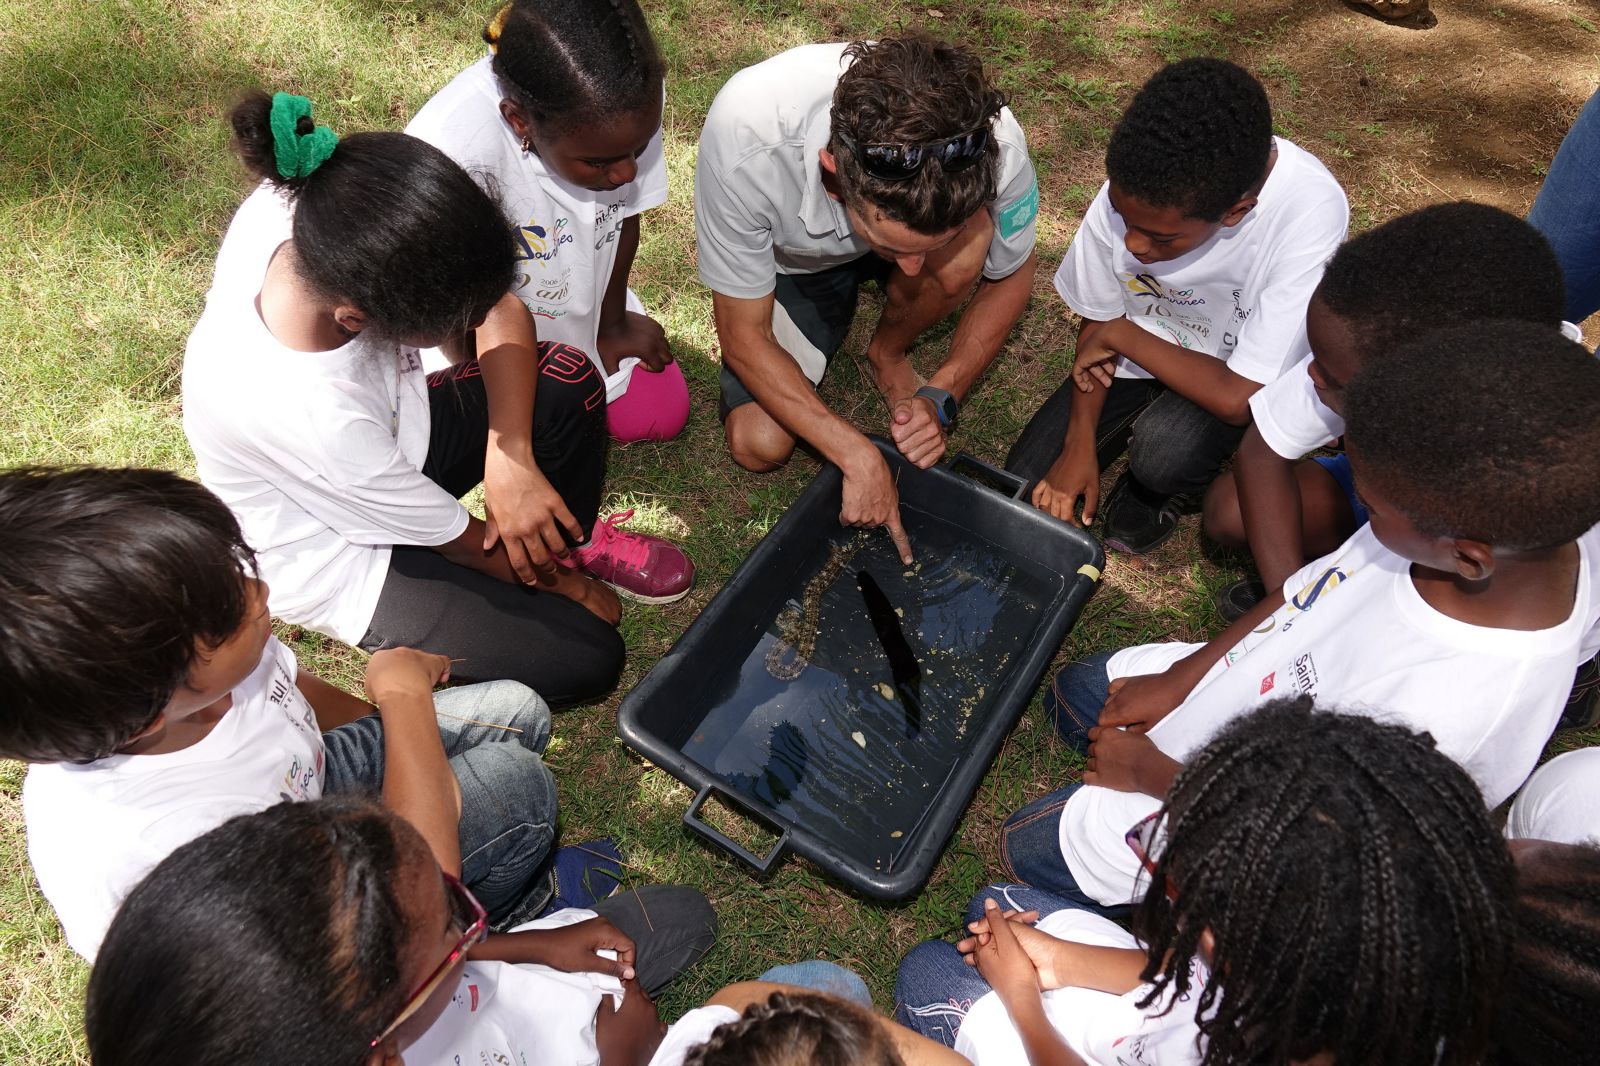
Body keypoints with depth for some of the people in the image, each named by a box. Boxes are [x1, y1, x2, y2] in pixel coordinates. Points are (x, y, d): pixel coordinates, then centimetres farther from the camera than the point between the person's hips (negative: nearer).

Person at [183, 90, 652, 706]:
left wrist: (510, 455, -27)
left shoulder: (314, 210, -27)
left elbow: (503, 311, -15)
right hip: (334, 557, -6)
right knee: (586, 661, -13)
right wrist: (559, 585, -6)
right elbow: (458, 538, -23)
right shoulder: (300, 412, -41)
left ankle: (568, 538, 13)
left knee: (569, 378, -12)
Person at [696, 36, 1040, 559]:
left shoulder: (992, 143, -36)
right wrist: (857, 455, -32)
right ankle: (834, 312, 14)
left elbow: (1011, 276, -13)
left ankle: (887, 353, -1)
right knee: (759, 446, -15)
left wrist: (941, 396, -26)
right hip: (792, 258, 0)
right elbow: (744, 338, -27)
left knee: (964, 254, -34)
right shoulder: (745, 142, -41)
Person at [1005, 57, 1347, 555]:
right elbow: (1098, 321, -5)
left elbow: (1239, 397, -31)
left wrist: (1122, 334, -23)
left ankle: (1153, 495, 2)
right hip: (1135, 352, 4)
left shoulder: (1309, 213, -34)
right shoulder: (1132, 188, -23)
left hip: (1235, 380, -3)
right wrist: (1080, 444, -11)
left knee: (1165, 446, -35)